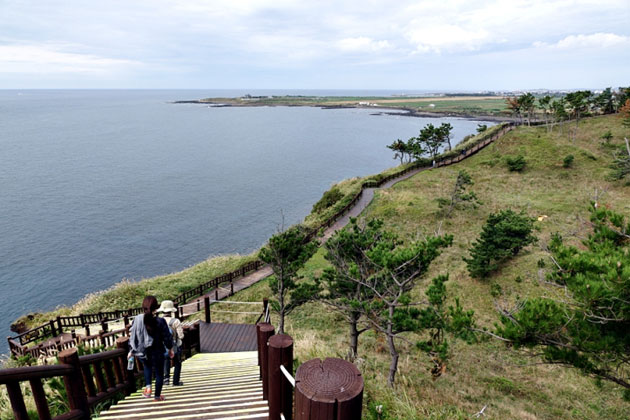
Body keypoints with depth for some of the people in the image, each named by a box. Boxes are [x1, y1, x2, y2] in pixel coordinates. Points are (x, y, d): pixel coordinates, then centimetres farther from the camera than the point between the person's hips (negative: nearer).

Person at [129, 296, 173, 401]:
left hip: (142, 353, 4)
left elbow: (132, 336, -2)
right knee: (159, 373, 19)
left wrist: (131, 351, 14)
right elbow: (167, 338, -12)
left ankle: (148, 387, 19)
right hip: (157, 353, -3)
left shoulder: (137, 319, -13)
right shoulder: (160, 321, -21)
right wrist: (170, 349, 6)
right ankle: (157, 396, 32)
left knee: (147, 367, 35)